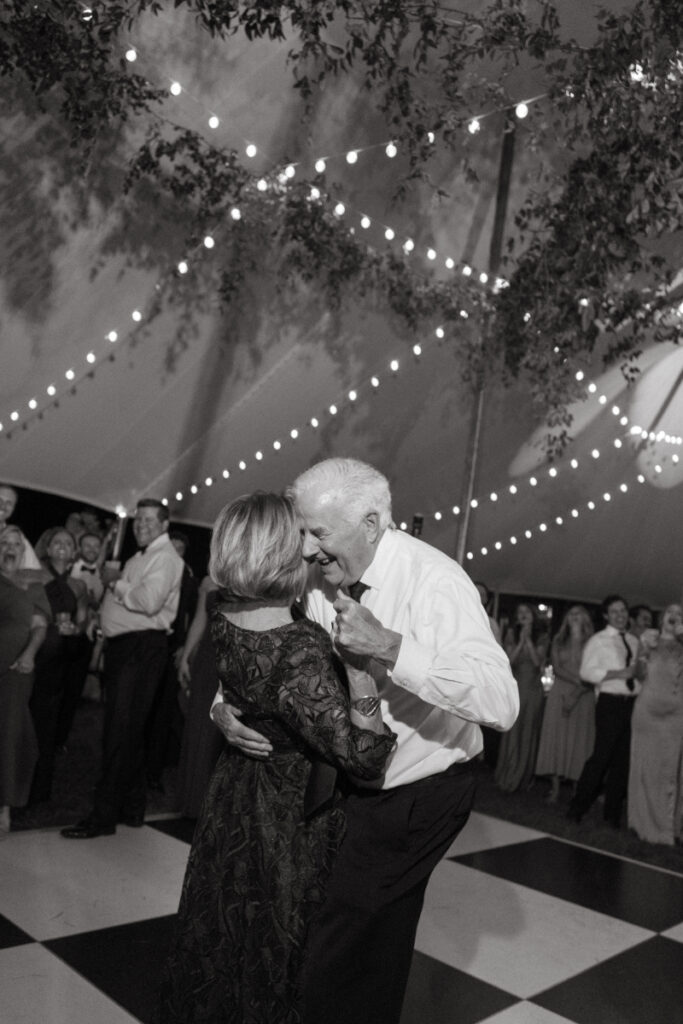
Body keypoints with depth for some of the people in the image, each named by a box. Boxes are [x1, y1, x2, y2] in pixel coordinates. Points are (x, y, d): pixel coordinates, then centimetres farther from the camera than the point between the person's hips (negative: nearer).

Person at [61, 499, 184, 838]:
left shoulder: (165, 557, -9)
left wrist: (115, 582, -11)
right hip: (123, 645, 10)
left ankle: (103, 816, -2)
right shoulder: (140, 557, 21)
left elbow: (149, 602, -24)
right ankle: (131, 807, 27)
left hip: (142, 648, -10)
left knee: (121, 732, -8)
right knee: (128, 731, 16)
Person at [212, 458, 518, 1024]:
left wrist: (390, 646, -39)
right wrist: (225, 705, -17)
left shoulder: (434, 580, -24)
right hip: (346, 785, 6)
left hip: (419, 796, -6)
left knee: (345, 944, -1)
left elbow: (502, 703, -34)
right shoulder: (318, 575, -6)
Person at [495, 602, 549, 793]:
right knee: (511, 732, -1)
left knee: (529, 733, 5)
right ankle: (507, 778, 10)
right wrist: (521, 641, -14)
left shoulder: (541, 637, 2)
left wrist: (529, 640, -13)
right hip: (515, 686, -1)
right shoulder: (512, 634, 0)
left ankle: (524, 777, 17)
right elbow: (509, 660, -6)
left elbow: (538, 661, -8)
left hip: (533, 689, 1)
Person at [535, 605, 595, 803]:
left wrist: (576, 694, -15)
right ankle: (555, 788, 2)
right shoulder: (558, 642, 11)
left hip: (583, 697, -2)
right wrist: (578, 680, -14)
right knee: (556, 737, -1)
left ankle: (577, 789, 2)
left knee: (579, 741, -2)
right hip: (559, 694, 2)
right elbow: (556, 668, 0)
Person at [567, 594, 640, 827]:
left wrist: (638, 673, 1)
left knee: (623, 758, 9)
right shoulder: (597, 640, -2)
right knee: (602, 755, -7)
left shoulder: (633, 641, 14)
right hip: (610, 702, -5)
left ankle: (613, 812, 20)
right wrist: (619, 673, -17)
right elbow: (586, 672, -10)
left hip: (632, 703, 5)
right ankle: (578, 806, 8)